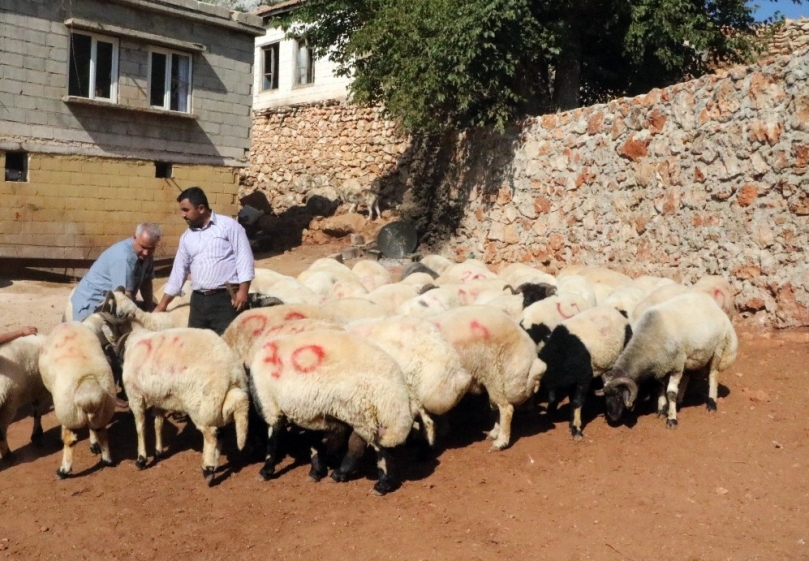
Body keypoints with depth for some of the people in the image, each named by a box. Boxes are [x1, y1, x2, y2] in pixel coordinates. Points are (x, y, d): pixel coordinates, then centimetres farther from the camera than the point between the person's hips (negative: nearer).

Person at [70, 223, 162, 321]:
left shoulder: (145, 254, -2)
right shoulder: (124, 257, -29)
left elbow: (146, 282, 8)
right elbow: (124, 295, -29)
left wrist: (149, 311, 1)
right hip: (92, 301, -9)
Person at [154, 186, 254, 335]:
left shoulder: (228, 225, -1)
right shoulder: (186, 237, 17)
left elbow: (244, 258, -6)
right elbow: (178, 271, 21)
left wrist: (243, 291, -15)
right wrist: (162, 305, 20)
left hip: (226, 298, -6)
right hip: (198, 300, 6)